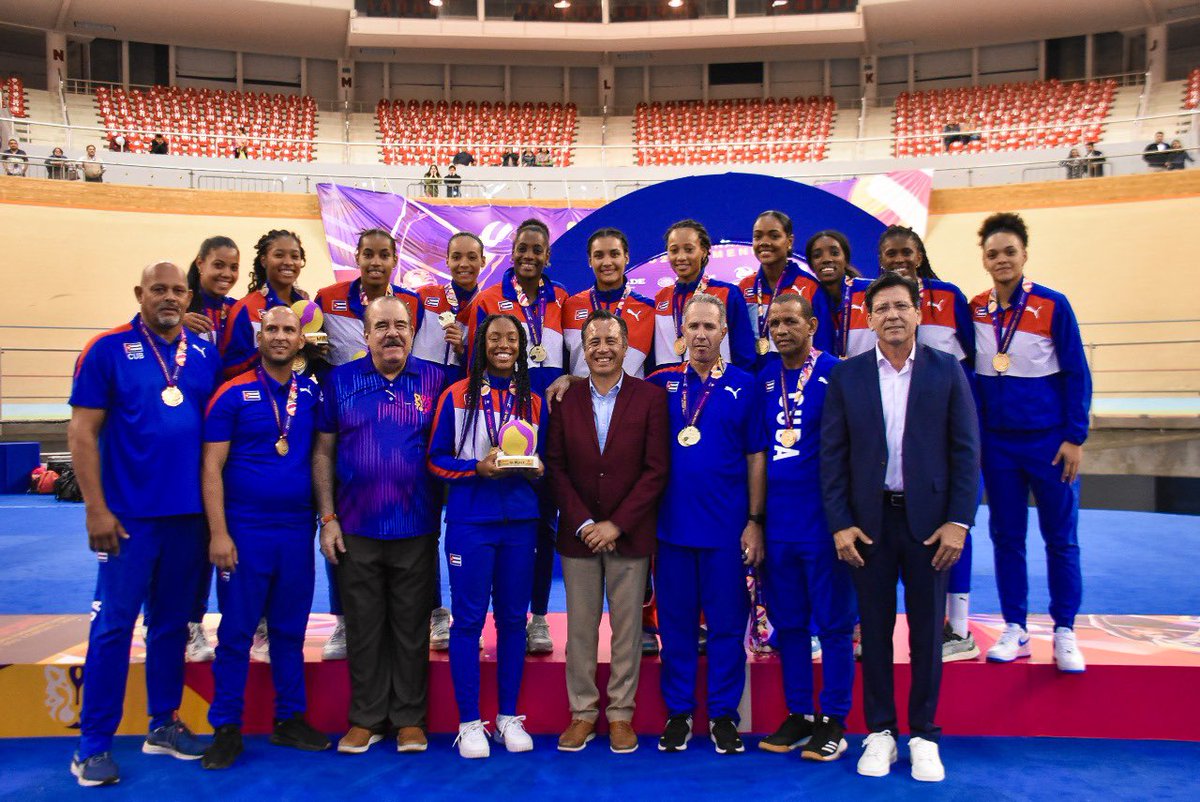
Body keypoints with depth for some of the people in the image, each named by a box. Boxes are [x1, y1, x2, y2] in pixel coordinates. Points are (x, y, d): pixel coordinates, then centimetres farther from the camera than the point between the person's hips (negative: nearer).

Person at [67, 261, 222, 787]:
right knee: (114, 624, 1)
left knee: (172, 621, 13)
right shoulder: (108, 349, -4)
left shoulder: (205, 355, 7)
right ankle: (94, 743, 12)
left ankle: (163, 724, 26)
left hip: (190, 513, 4)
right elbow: (82, 432, -6)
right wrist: (96, 508, -11)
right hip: (129, 515, -4)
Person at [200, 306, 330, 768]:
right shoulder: (233, 394, -3)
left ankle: (290, 719, 24)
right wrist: (219, 533, -11)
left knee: (290, 630, 12)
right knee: (236, 633, 4)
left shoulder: (311, 394, 6)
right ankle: (226, 728, 16)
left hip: (298, 531, 3)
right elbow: (212, 467, -6)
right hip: (245, 532, -3)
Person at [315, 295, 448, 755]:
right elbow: (323, 452, 4)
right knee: (363, 626, 9)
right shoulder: (340, 381, 3)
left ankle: (409, 718, 22)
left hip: (416, 529, 0)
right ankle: (366, 718, 23)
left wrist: (447, 514, -3)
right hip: (356, 529, 1)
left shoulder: (435, 381, 1)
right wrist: (327, 518, -1)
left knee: (411, 626, 8)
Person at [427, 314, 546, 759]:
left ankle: (508, 716, 21)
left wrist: (535, 468, -7)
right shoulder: (457, 395, 1)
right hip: (470, 521, -3)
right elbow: (436, 458, 0)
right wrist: (477, 467, -15)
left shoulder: (533, 401, 11)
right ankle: (469, 721, 12)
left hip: (520, 521, 3)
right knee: (469, 619, 1)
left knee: (513, 618, 9)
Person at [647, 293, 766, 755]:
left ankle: (724, 715, 20)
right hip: (673, 523, 1)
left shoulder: (744, 385, 2)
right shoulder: (661, 384, 5)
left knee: (727, 623, 6)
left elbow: (756, 457, 2)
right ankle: (678, 712, 22)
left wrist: (755, 521, -3)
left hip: (727, 526, -1)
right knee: (675, 622, 9)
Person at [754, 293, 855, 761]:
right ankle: (798, 714, 25)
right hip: (777, 523, 5)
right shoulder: (766, 378, 9)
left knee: (833, 623, 5)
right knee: (788, 623, 12)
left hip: (823, 520, -5)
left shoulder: (836, 373, -6)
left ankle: (832, 721, 17)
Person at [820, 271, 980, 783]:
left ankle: (923, 735, 22)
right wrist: (840, 524, -5)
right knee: (875, 629, 9)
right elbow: (832, 455, 1)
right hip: (869, 520, 1)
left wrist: (958, 521, -7)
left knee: (927, 630, 8)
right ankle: (879, 732, 22)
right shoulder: (846, 376, 2)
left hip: (928, 519, 0)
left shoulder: (946, 370, 1)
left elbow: (965, 450, -1)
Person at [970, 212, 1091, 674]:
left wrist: (1075, 437, -8)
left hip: (1049, 440, -2)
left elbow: (1077, 374, -4)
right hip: (997, 443, 3)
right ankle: (1015, 630, 20)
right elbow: (968, 375, 8)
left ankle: (1064, 632, 18)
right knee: (1006, 537, 8)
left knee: (1060, 539, 5)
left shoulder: (1053, 305, -5)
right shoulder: (974, 311, 3)